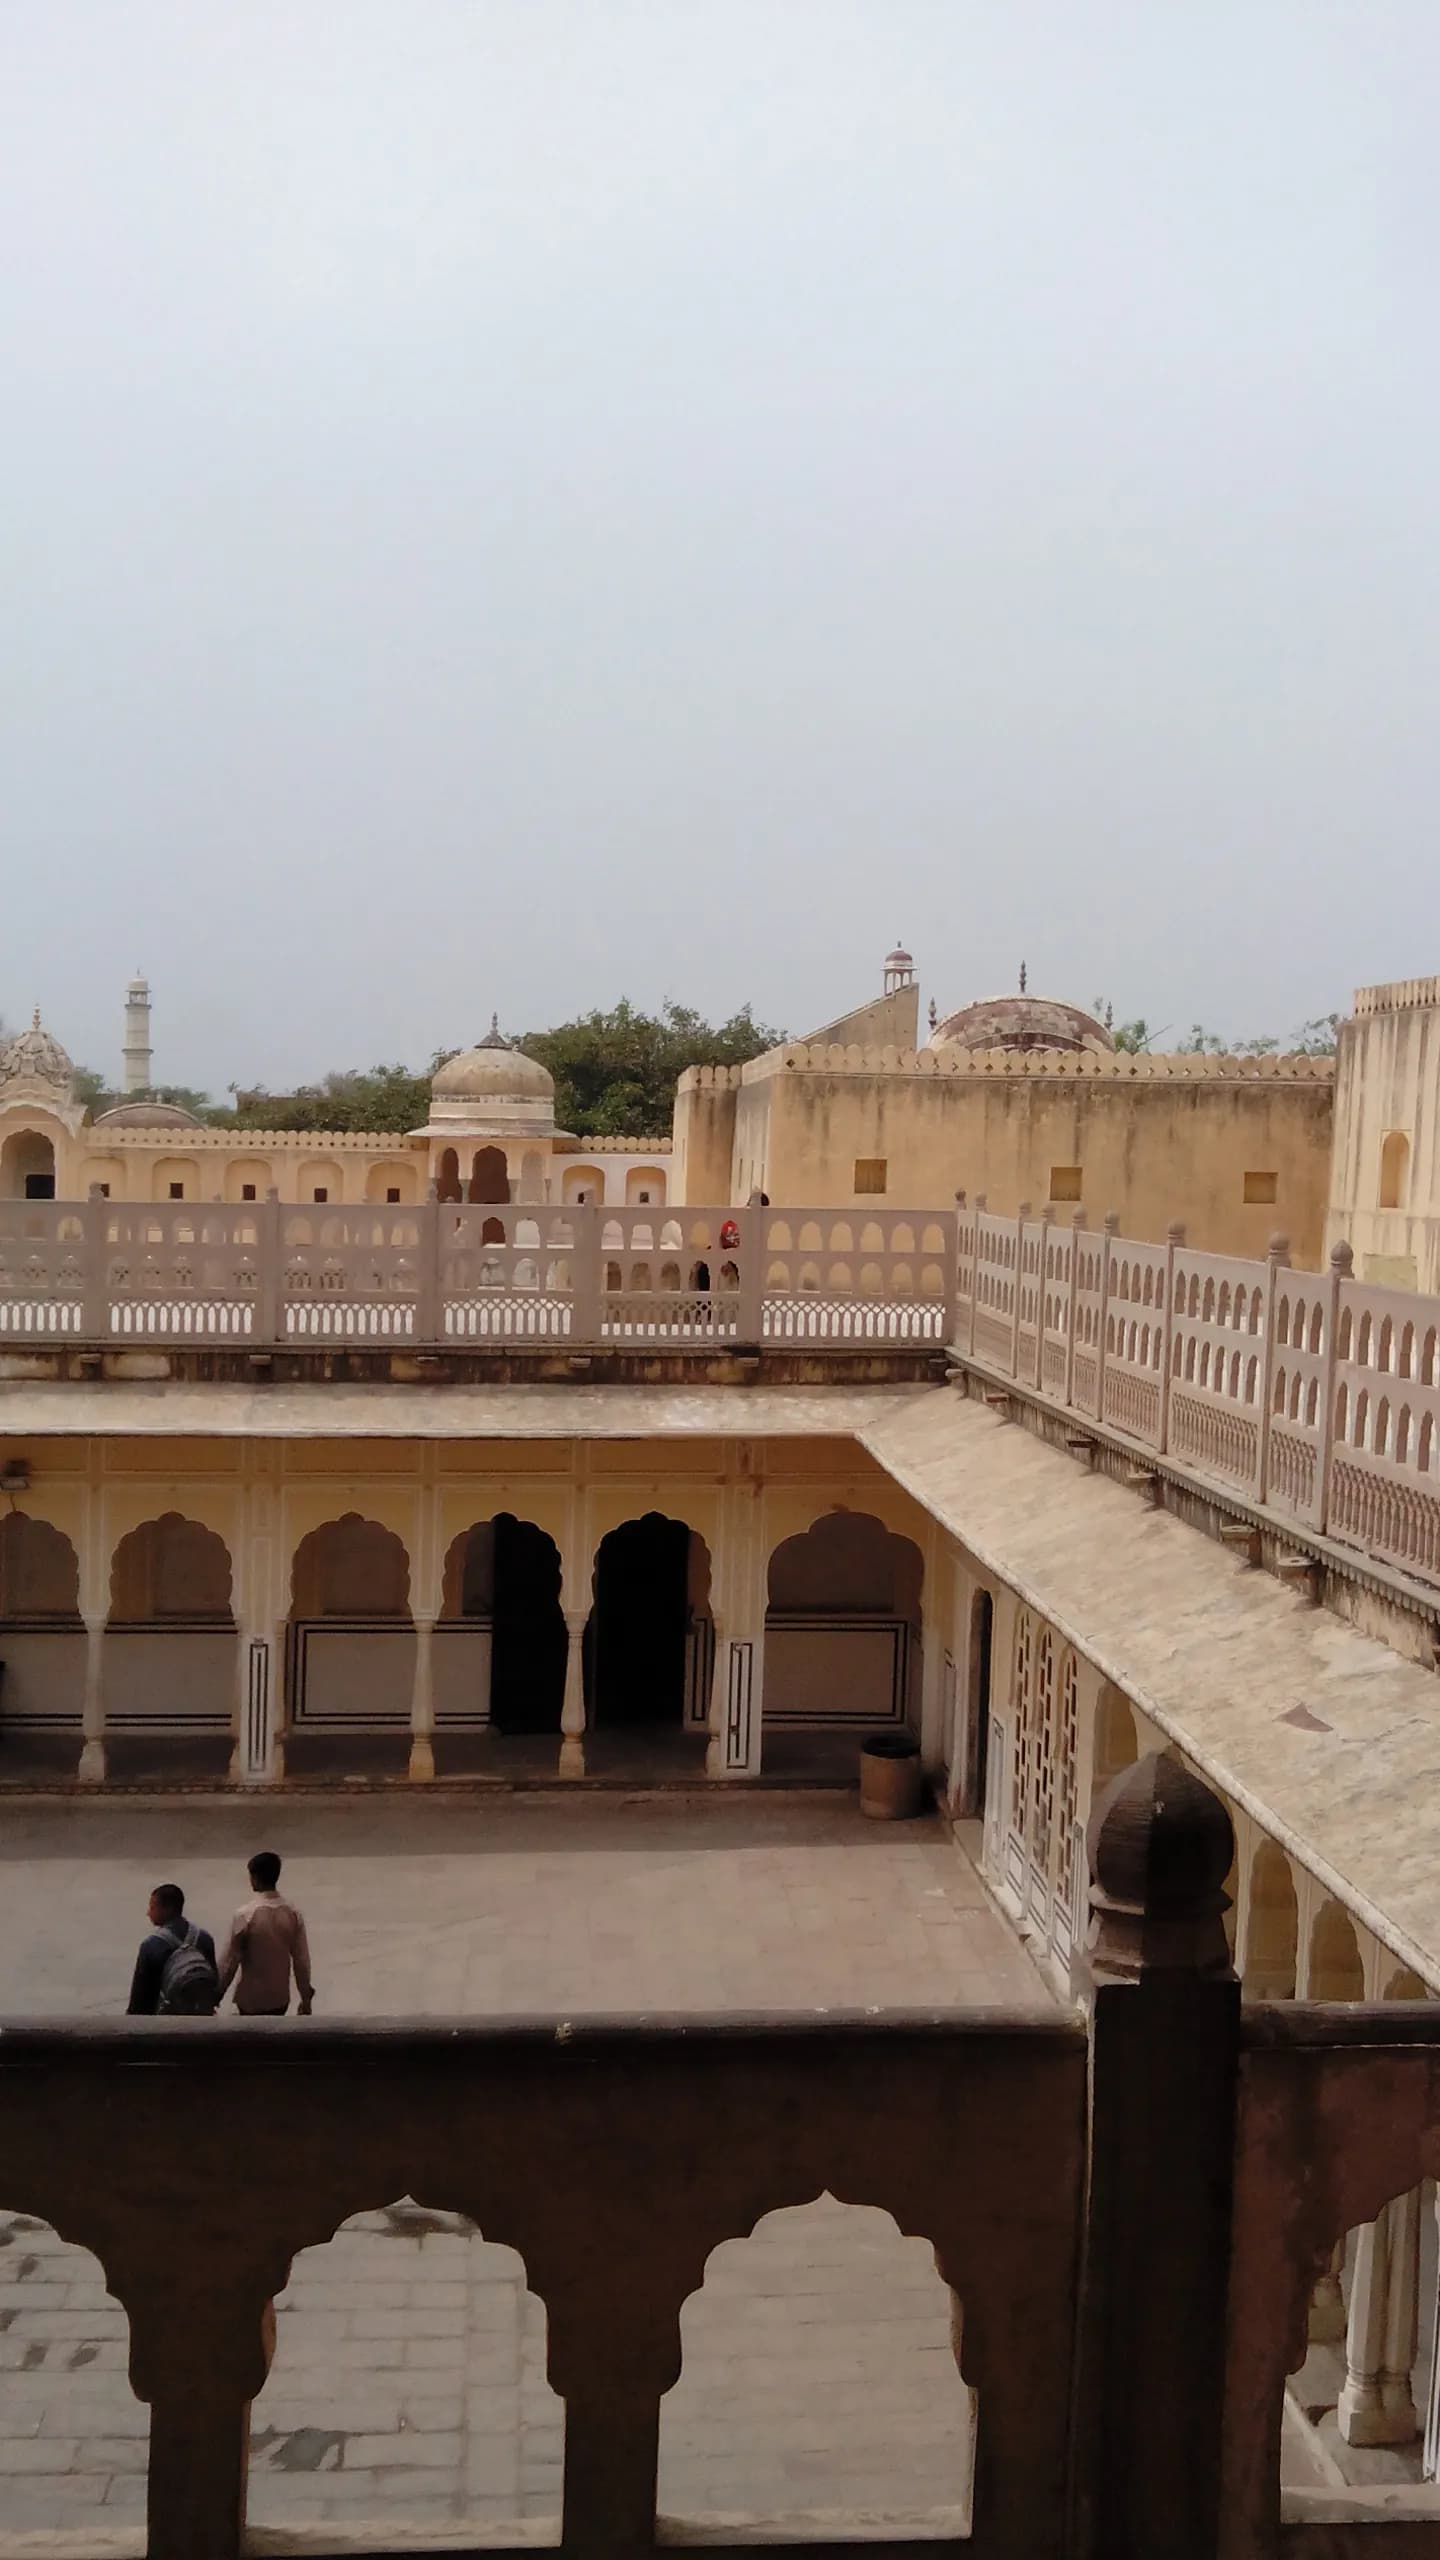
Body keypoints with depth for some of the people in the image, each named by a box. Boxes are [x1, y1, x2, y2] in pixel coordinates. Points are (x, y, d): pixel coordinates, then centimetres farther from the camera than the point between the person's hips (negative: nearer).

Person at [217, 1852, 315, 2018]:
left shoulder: (245, 1915, -18)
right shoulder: (293, 1913, -5)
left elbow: (230, 1960, -12)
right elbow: (301, 1959, 0)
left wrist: (217, 1994, 0)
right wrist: (306, 1998, 10)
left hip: (251, 1998, -4)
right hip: (280, 1997, 4)